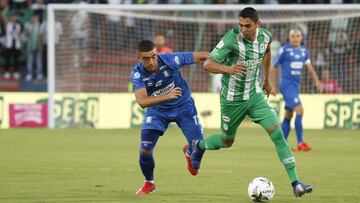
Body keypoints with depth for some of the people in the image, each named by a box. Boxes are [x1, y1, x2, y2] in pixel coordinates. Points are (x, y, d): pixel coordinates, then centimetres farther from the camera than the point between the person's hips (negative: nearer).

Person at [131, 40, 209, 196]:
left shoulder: (170, 60, -28)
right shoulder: (137, 73, -26)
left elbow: (202, 56, -20)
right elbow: (142, 102, -38)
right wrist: (167, 97, -51)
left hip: (183, 106, 0)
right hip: (157, 110, 0)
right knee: (145, 149, -11)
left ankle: (189, 153, 34)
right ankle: (149, 183, 19)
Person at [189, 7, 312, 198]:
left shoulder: (265, 36, -7)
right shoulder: (231, 39, -24)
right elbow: (207, 64, -25)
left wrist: (267, 79, 25)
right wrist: (228, 69, -43)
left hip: (255, 96, 3)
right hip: (232, 99, -3)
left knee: (277, 133, -12)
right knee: (227, 141, 15)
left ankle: (295, 183, -13)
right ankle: (199, 146, 50)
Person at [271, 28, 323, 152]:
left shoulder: (304, 51, 10)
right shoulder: (284, 50, -7)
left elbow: (310, 68, 8)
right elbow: (274, 68, -1)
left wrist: (317, 81, -9)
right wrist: (273, 86, -2)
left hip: (296, 86, 7)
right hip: (287, 85, -7)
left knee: (288, 116, 11)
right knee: (299, 110, -18)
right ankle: (300, 143, -18)